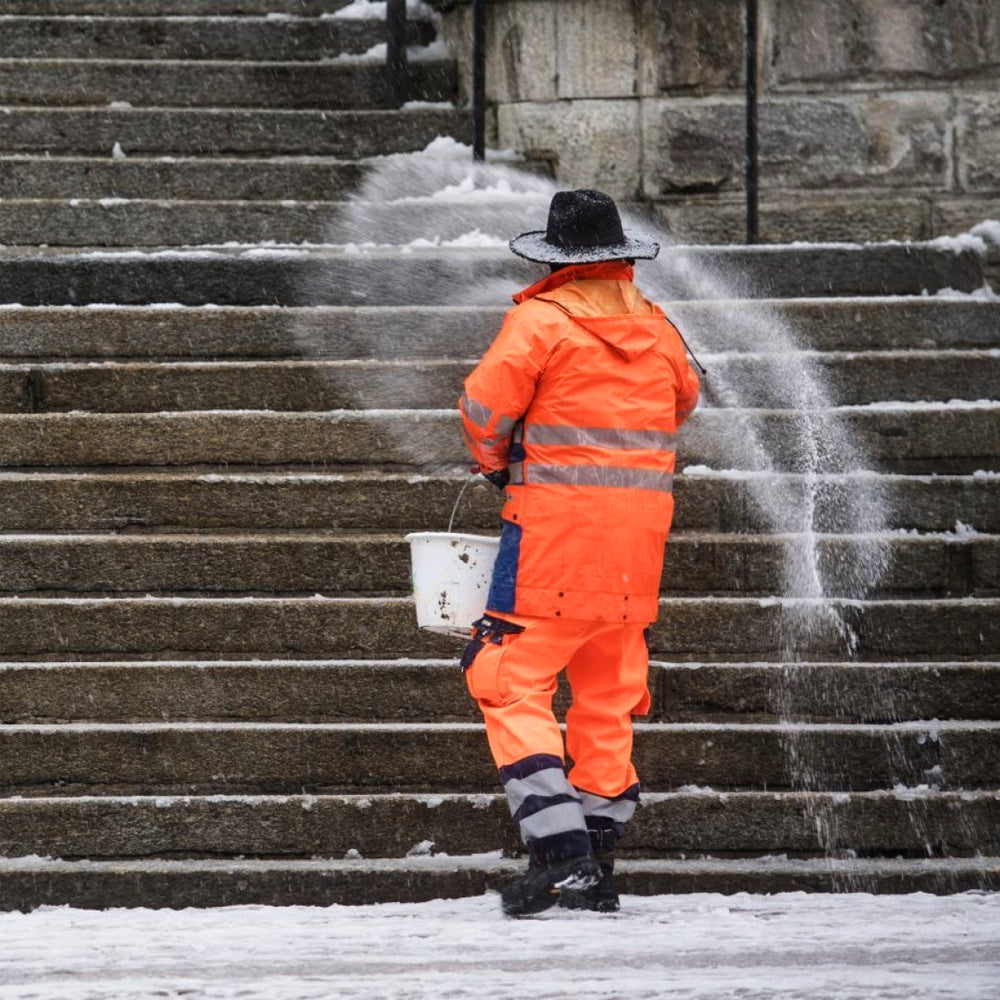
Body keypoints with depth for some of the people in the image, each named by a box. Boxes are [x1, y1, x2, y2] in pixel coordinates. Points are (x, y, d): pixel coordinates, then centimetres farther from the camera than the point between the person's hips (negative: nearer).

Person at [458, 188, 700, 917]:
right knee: (608, 696, 13)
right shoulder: (656, 328, 9)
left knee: (513, 685, -3)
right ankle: (597, 869, 15)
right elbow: (683, 401, 24)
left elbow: (485, 407, -11)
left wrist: (495, 464, 9)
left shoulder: (541, 320, -9)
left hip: (555, 525, -6)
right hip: (638, 538, 6)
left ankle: (561, 854, -16)